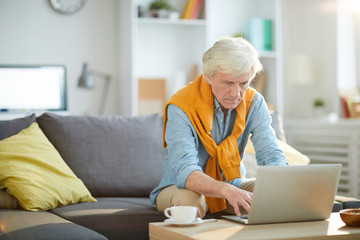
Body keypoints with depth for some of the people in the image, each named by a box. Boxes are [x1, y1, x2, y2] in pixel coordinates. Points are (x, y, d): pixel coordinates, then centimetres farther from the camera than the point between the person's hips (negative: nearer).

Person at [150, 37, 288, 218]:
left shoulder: (253, 102, -10)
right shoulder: (181, 107, -24)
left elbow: (271, 155, -15)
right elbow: (185, 171, -36)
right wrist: (226, 190, -56)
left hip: (232, 186, 4)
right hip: (180, 188, -4)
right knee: (189, 199, -38)